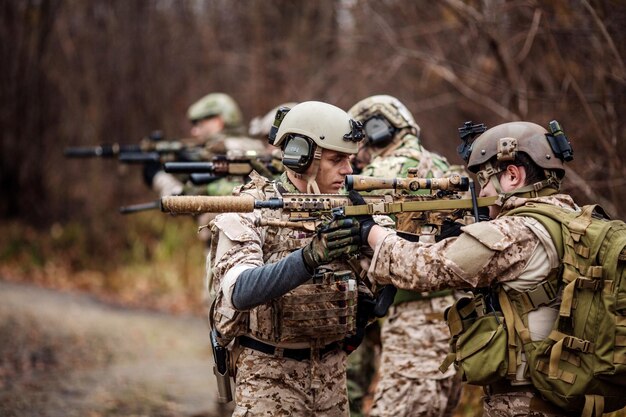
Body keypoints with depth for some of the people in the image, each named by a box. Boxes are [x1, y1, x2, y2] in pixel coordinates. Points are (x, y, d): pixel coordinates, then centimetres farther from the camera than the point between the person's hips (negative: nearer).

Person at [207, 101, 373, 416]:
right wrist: (309, 257, -41)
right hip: (269, 376, -5)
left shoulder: (343, 213, 4)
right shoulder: (249, 212, -11)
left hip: (332, 374, 5)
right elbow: (240, 292, -28)